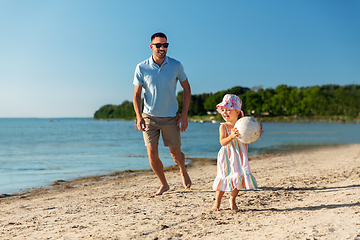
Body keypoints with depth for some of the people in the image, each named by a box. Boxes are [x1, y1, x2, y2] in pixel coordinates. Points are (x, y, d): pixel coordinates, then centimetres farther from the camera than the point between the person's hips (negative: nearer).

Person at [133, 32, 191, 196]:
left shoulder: (176, 66, -5)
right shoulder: (141, 68, -6)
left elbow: (186, 89, 5)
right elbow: (137, 94, 0)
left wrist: (184, 114, -3)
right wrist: (139, 116, -13)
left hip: (171, 117, 0)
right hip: (149, 117, 0)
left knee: (175, 153, 6)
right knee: (152, 154, -4)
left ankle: (183, 171, 41)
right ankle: (163, 184, 19)